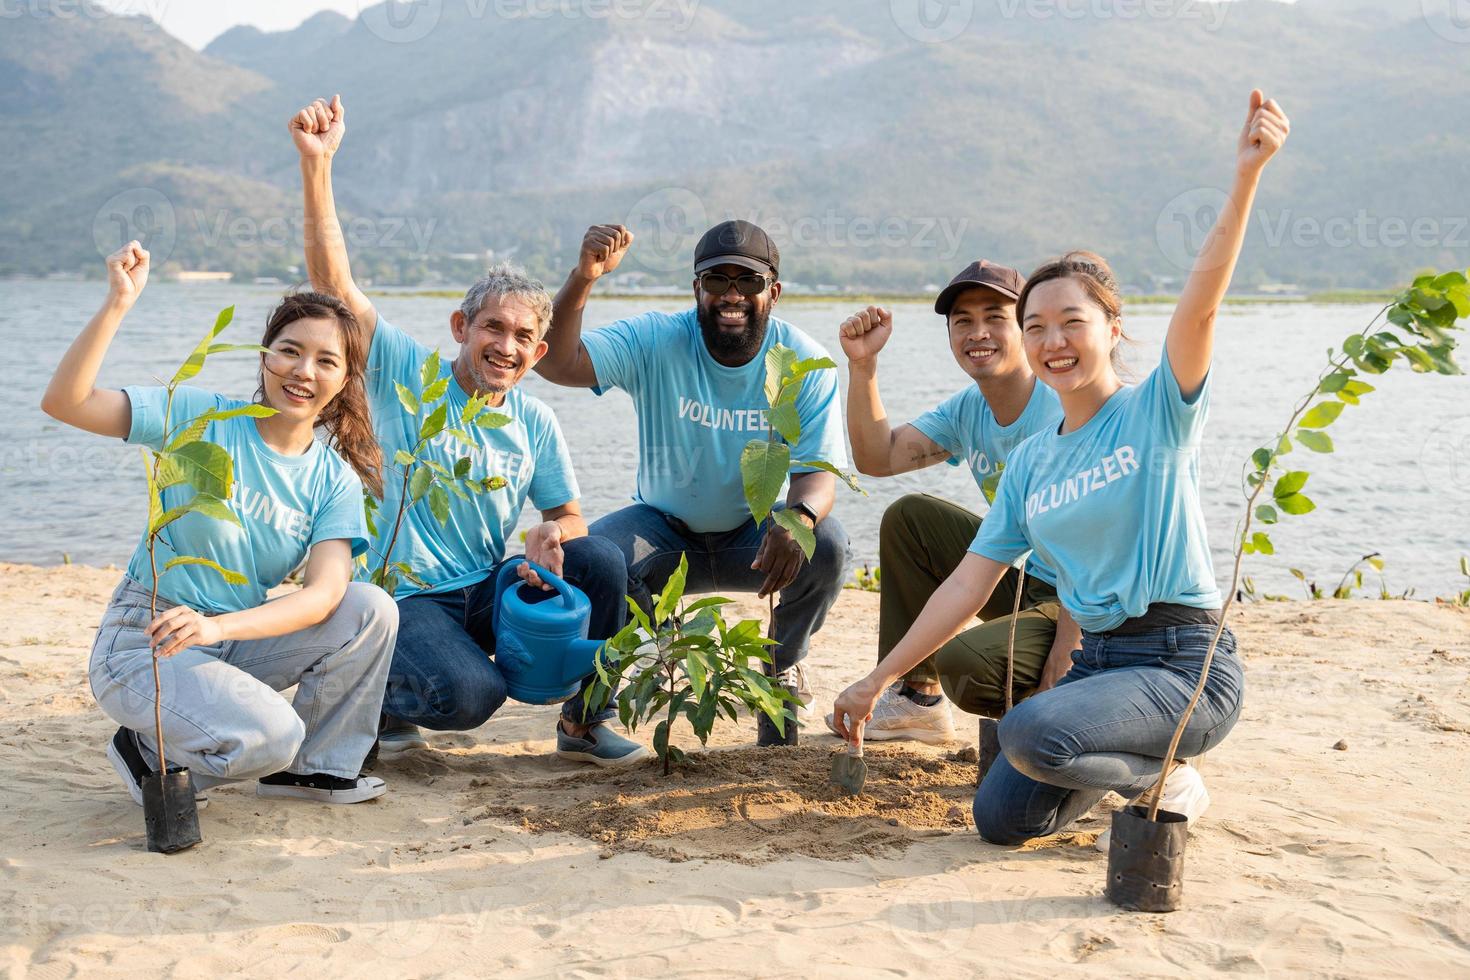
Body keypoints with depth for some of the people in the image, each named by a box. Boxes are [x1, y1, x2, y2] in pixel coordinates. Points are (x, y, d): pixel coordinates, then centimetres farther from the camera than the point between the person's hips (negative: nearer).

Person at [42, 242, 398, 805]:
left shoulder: (335, 480, 0)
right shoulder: (201, 417, -8)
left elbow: (325, 593, -16)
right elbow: (65, 403, -19)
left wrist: (217, 627, -32)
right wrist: (118, 304, -30)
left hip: (237, 643, 5)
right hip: (143, 644, -5)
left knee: (370, 609, -18)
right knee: (270, 734, -30)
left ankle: (313, 768, 1)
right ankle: (150, 753, 2)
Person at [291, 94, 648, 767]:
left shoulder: (535, 424, 4)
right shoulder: (407, 373, -7)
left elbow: (569, 515, 10)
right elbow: (332, 282, -17)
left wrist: (551, 536, -17)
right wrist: (316, 164, -26)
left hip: (489, 592, 4)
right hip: (406, 598, -4)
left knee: (600, 562, -20)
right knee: (469, 696, -31)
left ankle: (583, 723, -2)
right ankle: (379, 697, 5)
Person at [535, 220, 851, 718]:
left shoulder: (805, 363, -14)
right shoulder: (655, 340, -17)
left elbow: (818, 470, -20)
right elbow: (556, 364, -29)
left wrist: (798, 518, -44)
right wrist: (583, 278, -46)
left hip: (754, 531, 0)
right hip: (664, 528, 0)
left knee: (828, 544, -29)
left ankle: (784, 665, 4)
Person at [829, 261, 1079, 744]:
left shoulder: (1065, 413, -21)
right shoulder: (966, 410, 5)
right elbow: (877, 458, 0)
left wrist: (1060, 662, -29)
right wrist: (862, 365, -12)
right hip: (1024, 585, 8)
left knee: (962, 664, -29)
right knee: (908, 518, 4)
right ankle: (918, 698, 11)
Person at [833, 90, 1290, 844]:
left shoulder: (1158, 410, -4)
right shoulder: (1031, 462, 11)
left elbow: (1199, 303, -23)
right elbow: (968, 585, 11)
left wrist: (1245, 176, -36)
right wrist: (875, 682, 9)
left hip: (1185, 664, -6)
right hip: (1097, 660, 7)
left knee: (1032, 735, -30)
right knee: (1000, 821, -2)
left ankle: (1167, 779, 0)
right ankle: (1130, 761, 23)